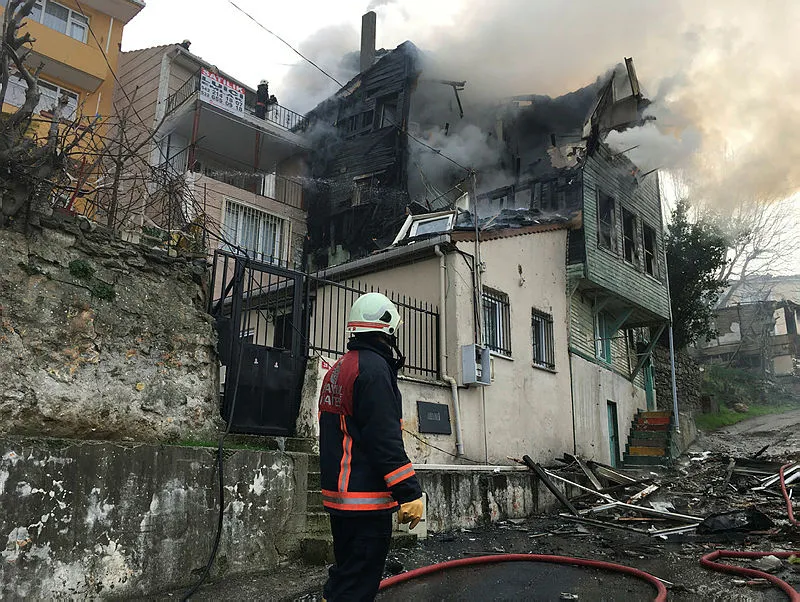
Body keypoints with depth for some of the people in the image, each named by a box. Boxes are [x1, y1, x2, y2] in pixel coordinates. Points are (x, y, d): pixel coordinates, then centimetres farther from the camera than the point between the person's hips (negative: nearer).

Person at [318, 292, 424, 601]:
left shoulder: (337, 369, 16)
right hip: (366, 499, -10)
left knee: (343, 575, 21)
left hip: (338, 495, 10)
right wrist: (409, 493, -21)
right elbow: (385, 439, -23)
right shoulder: (374, 368, -16)